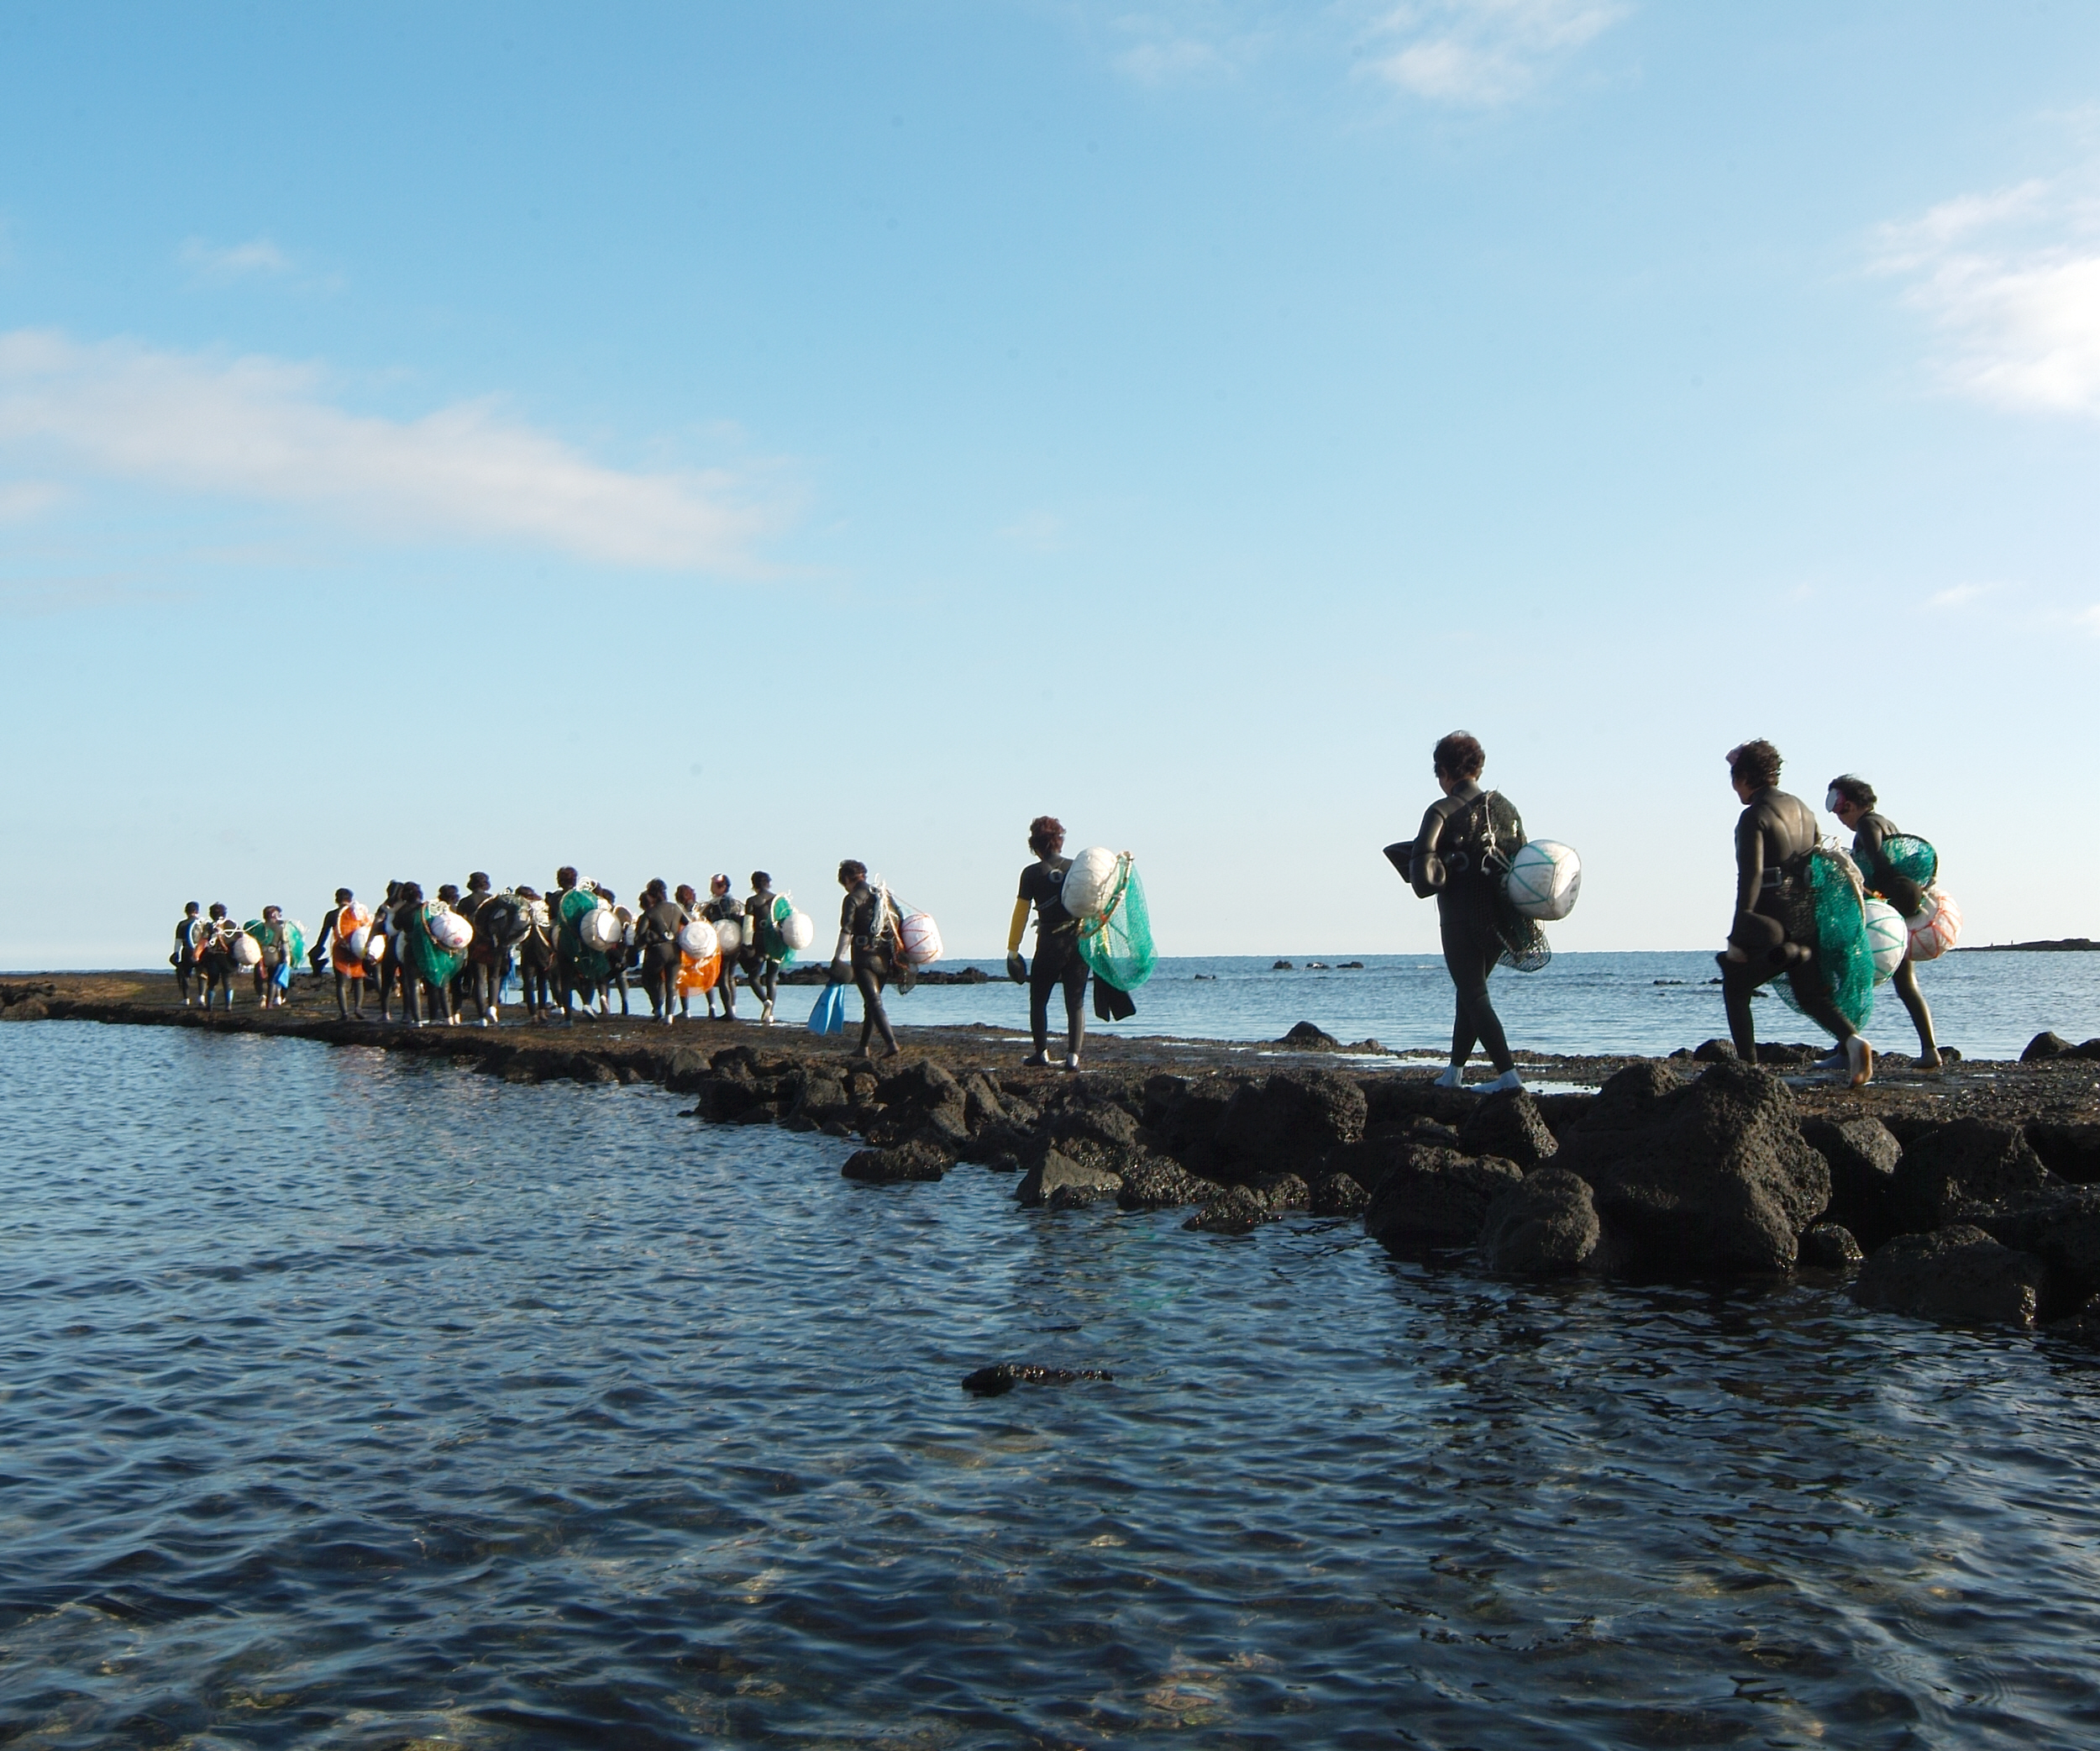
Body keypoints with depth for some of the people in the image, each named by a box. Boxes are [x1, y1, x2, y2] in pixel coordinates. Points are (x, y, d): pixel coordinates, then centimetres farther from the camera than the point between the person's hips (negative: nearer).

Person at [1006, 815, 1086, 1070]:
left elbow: (1020, 913, -2)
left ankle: (1042, 1054, 14)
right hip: (1079, 941, 2)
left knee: (1038, 1000, 13)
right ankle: (1073, 1056, -6)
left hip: (1049, 944, -2)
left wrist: (1012, 949, 2)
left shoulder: (1031, 874, -3)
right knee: (1076, 1003, 4)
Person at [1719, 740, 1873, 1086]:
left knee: (1735, 989, 12)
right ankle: (1852, 1039, -15)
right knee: (1812, 997, 11)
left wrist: (1737, 938, -18)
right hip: (1807, 920, 7)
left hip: (1770, 924, -7)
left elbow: (1750, 879, -19)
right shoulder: (1802, 809, 12)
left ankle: (1748, 1067, 8)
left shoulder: (1754, 817, -12)